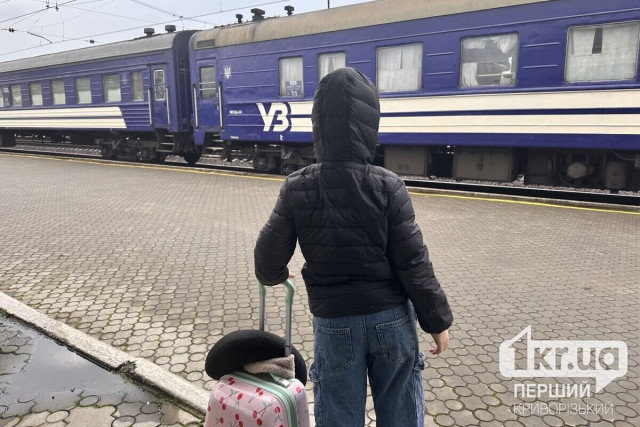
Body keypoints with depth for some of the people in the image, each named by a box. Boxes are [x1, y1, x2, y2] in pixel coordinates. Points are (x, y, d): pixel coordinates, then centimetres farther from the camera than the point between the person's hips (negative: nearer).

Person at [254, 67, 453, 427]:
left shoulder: (297, 188, -11)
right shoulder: (387, 186, -15)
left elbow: (271, 252, -3)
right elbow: (413, 263, -12)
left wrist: (274, 274, 21)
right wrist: (437, 320, 1)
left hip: (334, 322, 1)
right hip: (392, 318, 0)